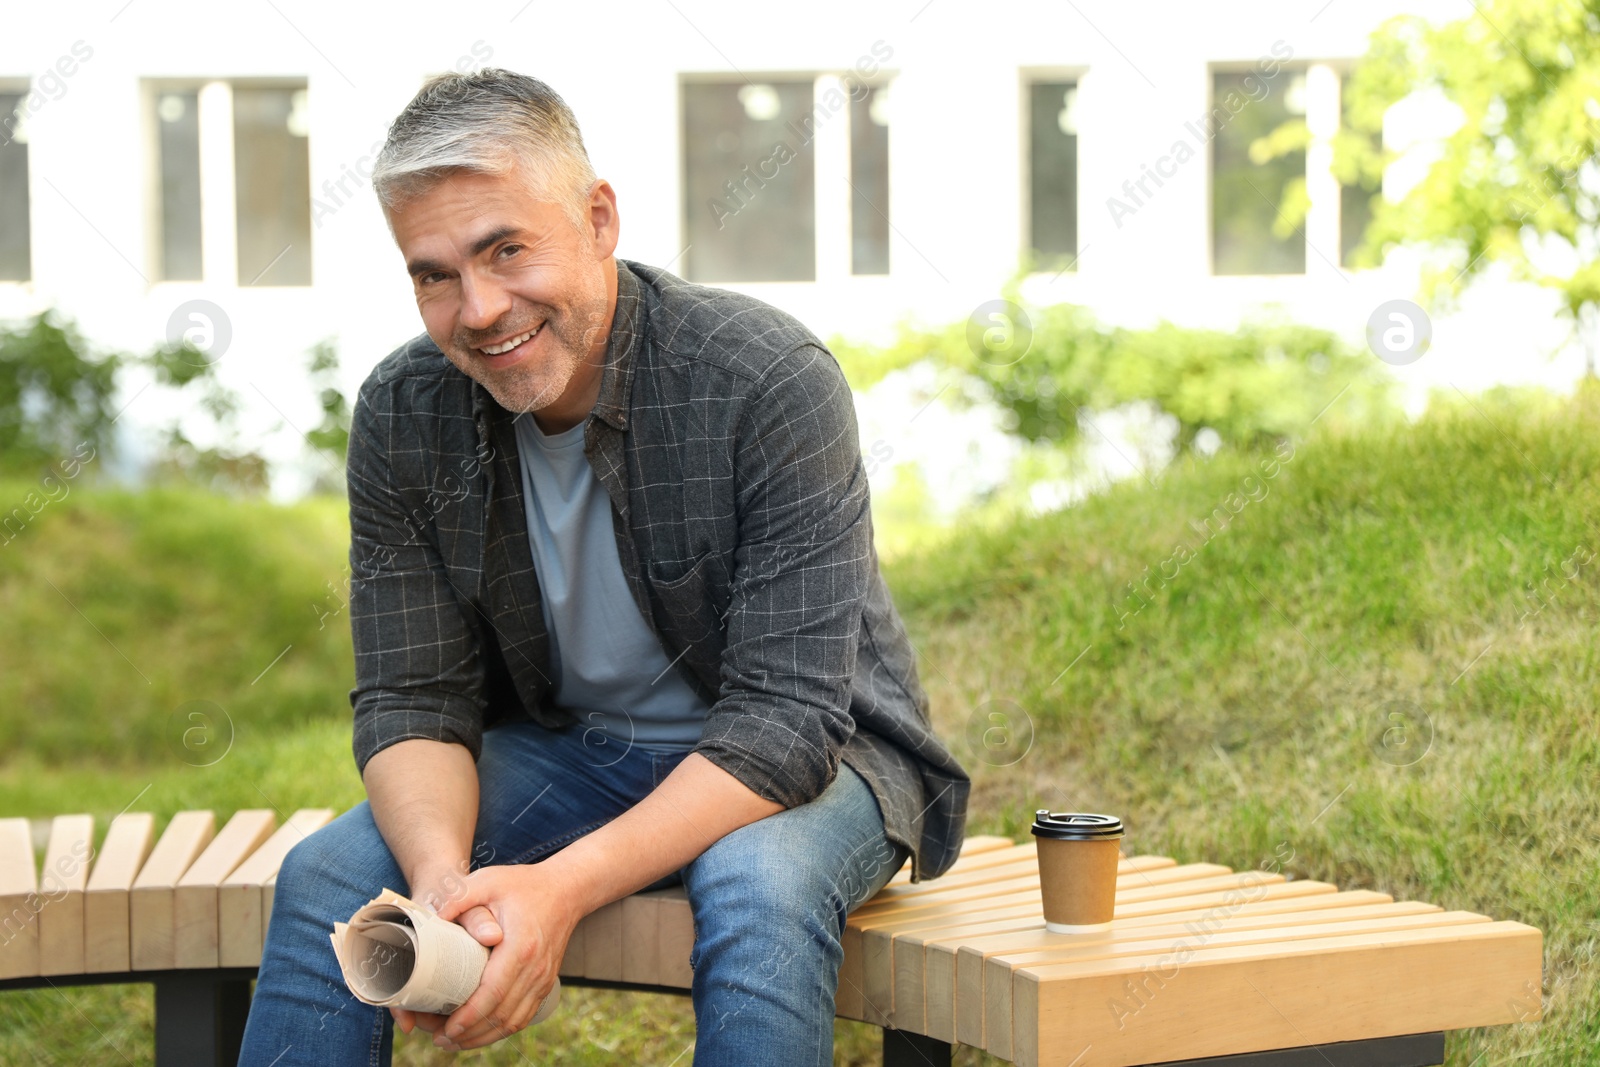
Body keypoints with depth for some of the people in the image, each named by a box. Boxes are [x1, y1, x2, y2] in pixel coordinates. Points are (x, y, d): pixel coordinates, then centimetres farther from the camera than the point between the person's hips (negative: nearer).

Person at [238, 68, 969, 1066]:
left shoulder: (773, 383, -25)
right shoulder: (403, 414, -10)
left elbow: (785, 719, -28)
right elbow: (411, 698, -8)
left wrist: (563, 887, -39)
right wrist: (443, 879, -31)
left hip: (809, 757, -4)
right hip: (567, 749, 4)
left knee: (757, 890, -37)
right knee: (328, 874, -19)